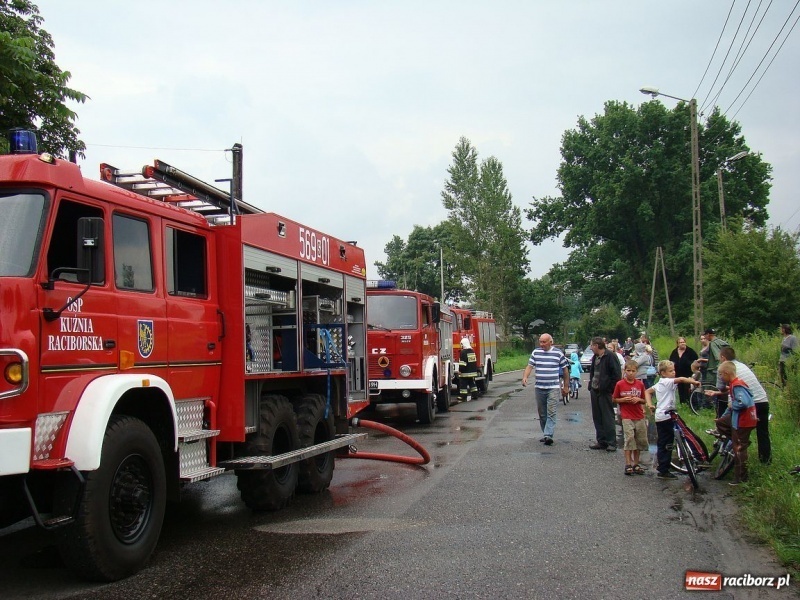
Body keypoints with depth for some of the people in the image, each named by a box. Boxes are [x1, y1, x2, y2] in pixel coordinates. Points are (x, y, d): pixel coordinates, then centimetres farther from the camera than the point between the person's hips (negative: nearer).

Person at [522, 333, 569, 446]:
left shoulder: (558, 353, 0)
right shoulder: (536, 352, 7)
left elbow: (565, 369, 7)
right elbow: (530, 366, 4)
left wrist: (566, 386, 9)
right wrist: (525, 377, -15)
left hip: (553, 388, -4)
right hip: (539, 388, 4)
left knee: (551, 413, -12)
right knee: (542, 414, 10)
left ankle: (548, 435, -18)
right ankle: (546, 434, 21)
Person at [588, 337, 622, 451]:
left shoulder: (610, 356, -11)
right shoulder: (595, 357, 16)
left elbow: (617, 374, -15)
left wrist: (611, 388, -15)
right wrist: (591, 385, 12)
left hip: (605, 392, -9)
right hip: (595, 391, 9)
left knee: (608, 417, -4)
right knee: (597, 418, 11)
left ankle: (611, 442, 2)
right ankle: (601, 441, 18)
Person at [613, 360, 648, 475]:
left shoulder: (640, 384, 4)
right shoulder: (620, 384, -3)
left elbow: (644, 400, 11)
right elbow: (614, 399, 3)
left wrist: (638, 399, -10)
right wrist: (624, 399, -14)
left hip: (639, 417, 3)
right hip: (627, 417, -3)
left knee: (640, 440, 7)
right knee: (629, 438, -11)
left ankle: (636, 464, 19)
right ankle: (628, 464, -7)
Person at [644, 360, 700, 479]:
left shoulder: (659, 383, 17)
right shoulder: (667, 382, -12)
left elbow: (647, 391, 22)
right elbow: (681, 379, -28)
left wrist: (649, 404, 10)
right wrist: (695, 382, -25)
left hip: (660, 417, 10)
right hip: (666, 416, -10)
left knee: (662, 444, 13)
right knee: (667, 444, -5)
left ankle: (662, 469, 18)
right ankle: (664, 471, -3)